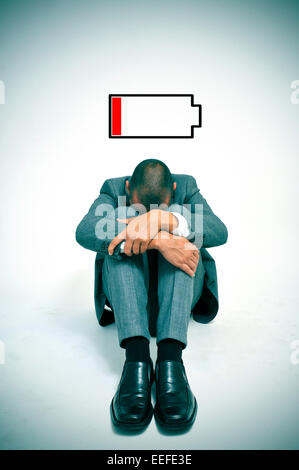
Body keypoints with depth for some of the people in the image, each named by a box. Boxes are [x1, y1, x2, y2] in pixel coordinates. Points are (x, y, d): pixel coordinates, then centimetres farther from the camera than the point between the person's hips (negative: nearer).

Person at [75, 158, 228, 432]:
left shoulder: (187, 187, -2)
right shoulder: (114, 189, -3)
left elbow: (220, 232, -22)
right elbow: (84, 232, -26)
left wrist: (163, 219, -40)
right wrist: (158, 241, -39)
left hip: (179, 285, 0)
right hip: (126, 292, 0)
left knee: (180, 221, -27)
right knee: (120, 239, -28)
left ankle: (170, 358, -42)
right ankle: (136, 356, -42)